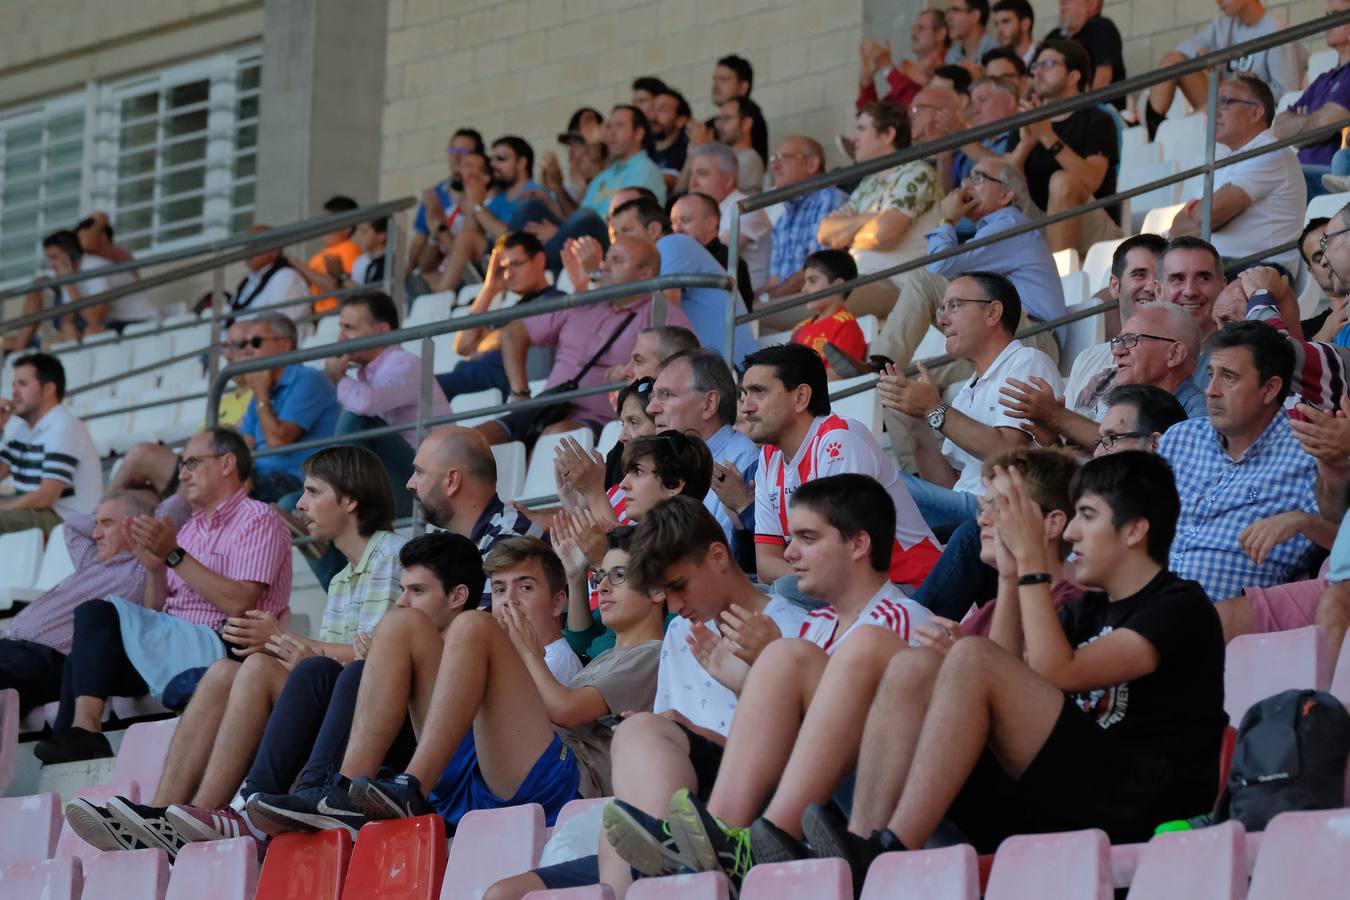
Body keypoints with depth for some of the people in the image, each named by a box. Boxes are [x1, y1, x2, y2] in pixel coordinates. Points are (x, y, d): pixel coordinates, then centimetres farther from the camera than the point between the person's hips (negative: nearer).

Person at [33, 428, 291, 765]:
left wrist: (174, 556, -14)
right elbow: (155, 612, 20)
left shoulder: (258, 520, 0)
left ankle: (84, 729, -25)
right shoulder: (189, 528, 24)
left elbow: (238, 603, -15)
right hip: (169, 644, 8)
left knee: (97, 614, -20)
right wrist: (155, 569, 0)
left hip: (216, 646, -8)